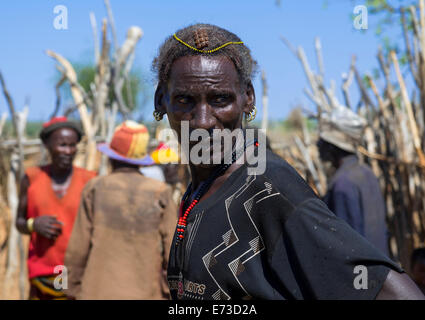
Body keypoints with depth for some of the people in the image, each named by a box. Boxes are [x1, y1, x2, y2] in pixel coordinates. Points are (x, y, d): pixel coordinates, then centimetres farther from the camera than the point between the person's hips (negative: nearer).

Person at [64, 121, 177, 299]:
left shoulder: (95, 189, -1)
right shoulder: (160, 193, 0)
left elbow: (78, 249, -2)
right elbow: (172, 252, -4)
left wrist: (74, 291, 8)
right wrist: (168, 293, 4)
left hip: (100, 292, 0)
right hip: (145, 294, 1)